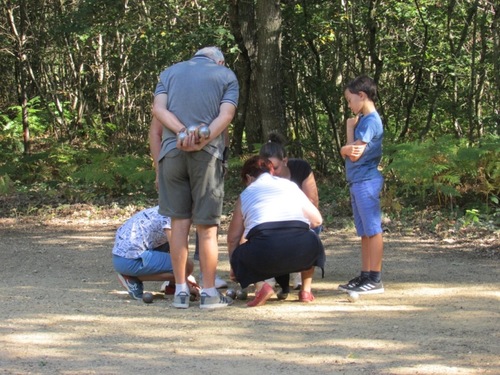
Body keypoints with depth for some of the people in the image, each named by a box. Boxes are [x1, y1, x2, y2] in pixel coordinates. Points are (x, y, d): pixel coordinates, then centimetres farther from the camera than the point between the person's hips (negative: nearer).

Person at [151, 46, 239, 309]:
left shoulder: (170, 72, 19)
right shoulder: (226, 75, 13)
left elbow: (158, 108, 2)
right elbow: (226, 115, -4)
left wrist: (182, 132, -11)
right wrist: (201, 142, -14)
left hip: (171, 150, 2)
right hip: (208, 154, -2)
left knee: (179, 222, 7)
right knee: (207, 225, 2)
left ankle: (181, 291, 8)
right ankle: (209, 293, 5)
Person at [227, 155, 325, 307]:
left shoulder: (246, 194, 23)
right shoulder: (291, 186, 26)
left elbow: (233, 238, 24)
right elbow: (317, 220, 22)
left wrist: (234, 267, 41)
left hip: (264, 252, -2)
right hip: (300, 250, 2)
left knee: (239, 255, 29)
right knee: (313, 241, 36)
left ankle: (260, 285, 0)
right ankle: (306, 290, 23)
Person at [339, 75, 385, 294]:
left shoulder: (371, 121, -12)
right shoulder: (361, 120, 17)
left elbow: (356, 153, -17)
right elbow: (345, 152, 16)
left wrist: (350, 127, -5)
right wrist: (348, 149, -4)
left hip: (367, 181, -10)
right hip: (357, 182, 10)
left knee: (373, 230, -7)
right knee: (365, 232, 12)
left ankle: (375, 279, -7)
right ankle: (365, 276, 17)